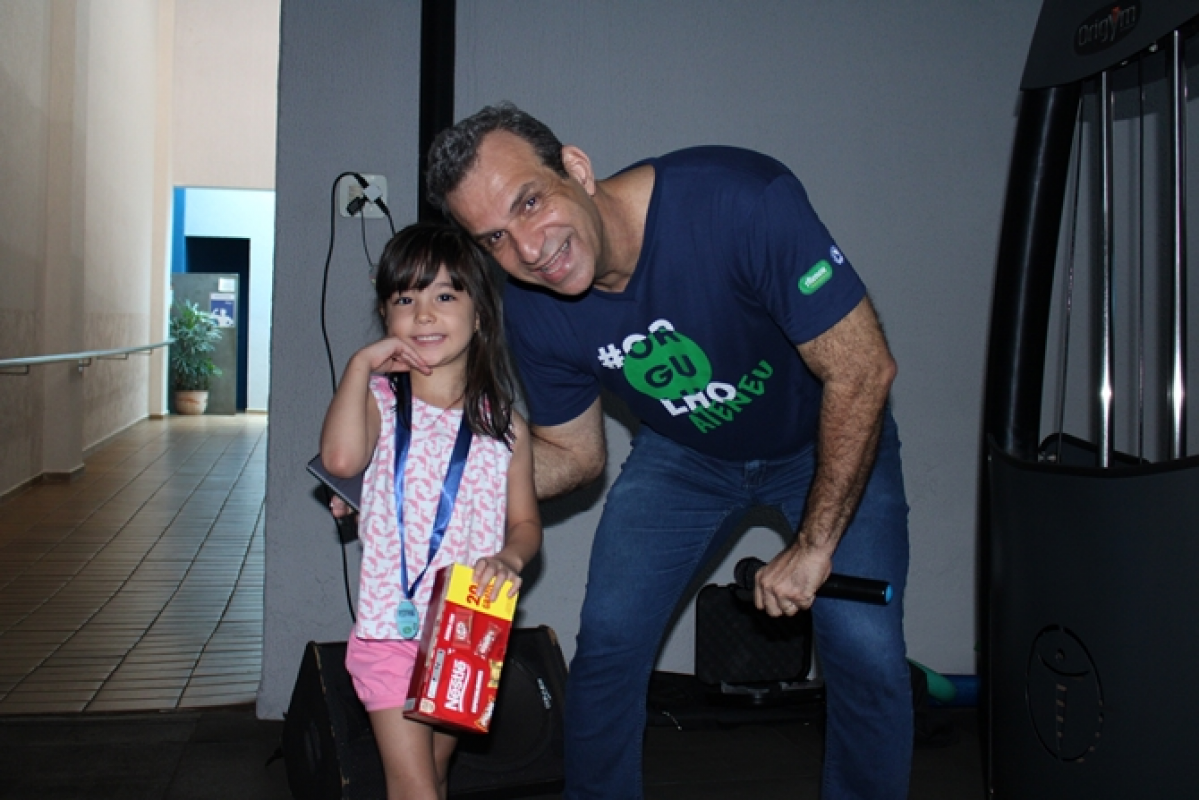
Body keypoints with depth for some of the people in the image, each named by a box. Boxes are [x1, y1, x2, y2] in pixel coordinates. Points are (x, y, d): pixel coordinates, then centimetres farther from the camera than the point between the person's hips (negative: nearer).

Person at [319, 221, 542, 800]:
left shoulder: (502, 424, 1)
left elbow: (526, 522, 7)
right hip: (390, 628, -2)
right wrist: (361, 363, -18)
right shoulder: (380, 401, -4)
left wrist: (510, 558, -15)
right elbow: (340, 458, -26)